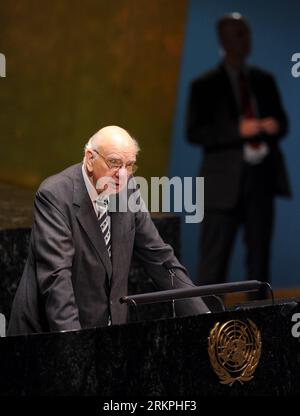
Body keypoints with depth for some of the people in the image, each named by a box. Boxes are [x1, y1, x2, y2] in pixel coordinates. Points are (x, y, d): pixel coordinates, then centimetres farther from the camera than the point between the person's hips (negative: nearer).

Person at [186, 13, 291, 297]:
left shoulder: (264, 80, 12)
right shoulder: (205, 86, -1)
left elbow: (281, 122, 18)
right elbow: (194, 133, -7)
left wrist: (274, 126, -6)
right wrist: (239, 130, -18)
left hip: (261, 178, 5)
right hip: (225, 182, -4)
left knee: (259, 257, 9)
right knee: (213, 262, -6)